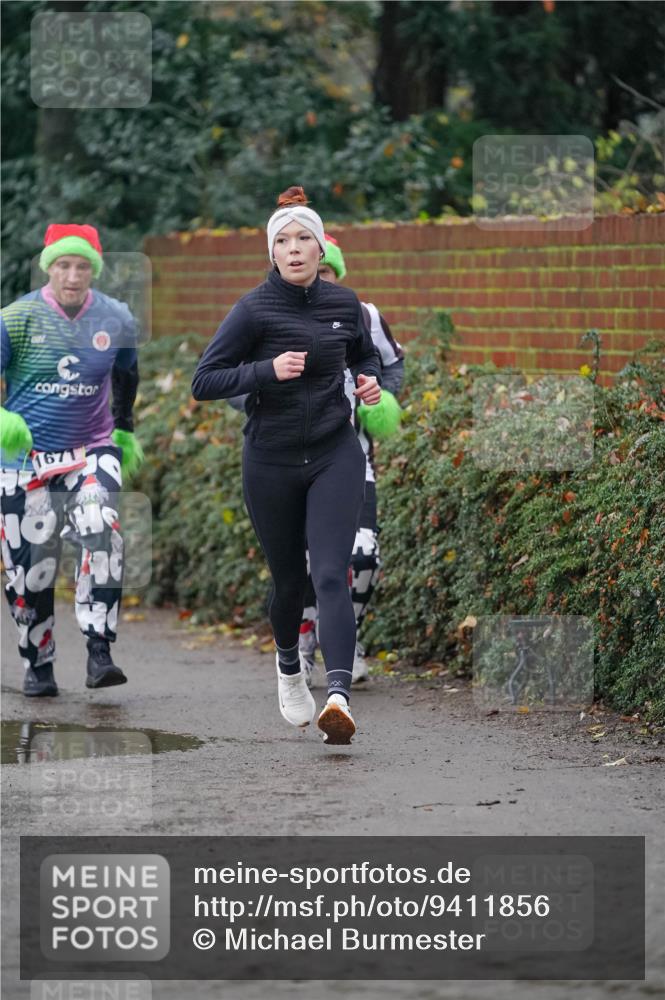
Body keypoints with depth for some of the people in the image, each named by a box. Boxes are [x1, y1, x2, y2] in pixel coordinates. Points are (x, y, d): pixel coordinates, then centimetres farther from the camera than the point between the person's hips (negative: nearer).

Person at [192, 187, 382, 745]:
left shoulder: (343, 303, 1)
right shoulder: (255, 310, -10)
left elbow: (366, 353, 22)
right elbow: (204, 382, -10)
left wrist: (370, 380, 0)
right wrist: (268, 370, -23)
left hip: (335, 454, 1)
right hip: (272, 463, -1)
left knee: (331, 574, -16)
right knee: (289, 579, 12)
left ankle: (340, 696, -30)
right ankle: (289, 668, 44)